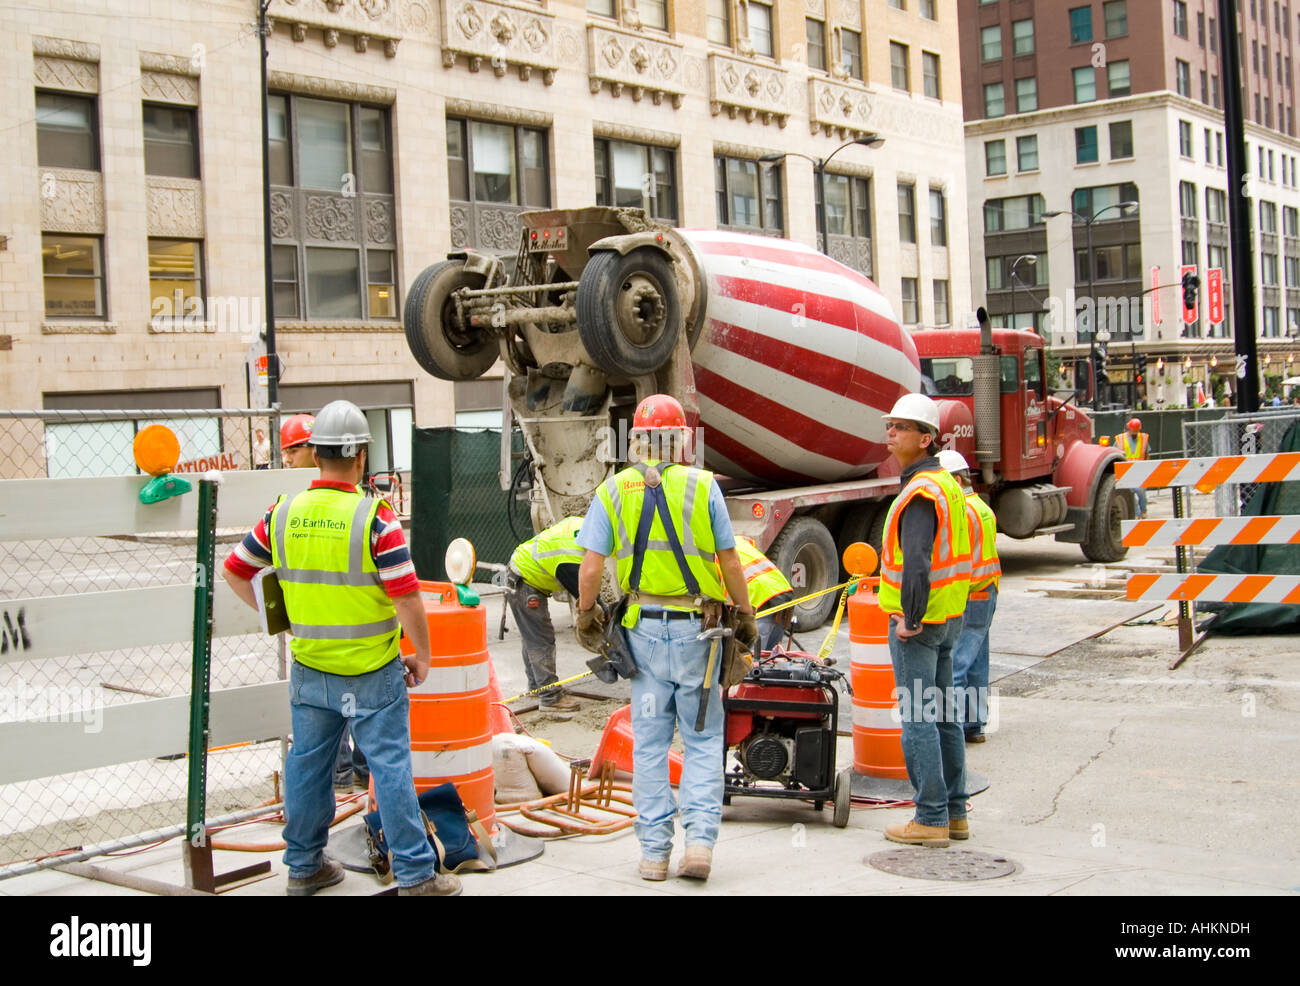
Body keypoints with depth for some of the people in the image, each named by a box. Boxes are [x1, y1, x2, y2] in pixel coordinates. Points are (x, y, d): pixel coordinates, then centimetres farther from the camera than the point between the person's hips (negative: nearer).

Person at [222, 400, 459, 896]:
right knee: (390, 768, 3)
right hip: (371, 674, -4)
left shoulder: (283, 514, -1)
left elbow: (234, 571, 9)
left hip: (309, 670, 4)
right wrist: (421, 654, -4)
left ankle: (303, 866, 28)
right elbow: (406, 597, -17)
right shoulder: (374, 517, -16)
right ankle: (415, 875, 9)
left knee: (306, 764, 16)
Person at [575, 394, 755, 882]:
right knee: (702, 740, 9)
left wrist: (586, 614, 13)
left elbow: (590, 568, -3)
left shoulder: (613, 490, -1)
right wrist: (745, 614, 11)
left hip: (644, 628, 1)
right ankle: (700, 838, -2)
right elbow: (729, 561, -1)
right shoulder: (703, 485, -3)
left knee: (649, 742, 9)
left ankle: (654, 851, 12)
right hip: (696, 627, -1)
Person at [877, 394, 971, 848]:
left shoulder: (920, 492, -18)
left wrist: (909, 618, -20)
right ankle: (955, 813, 21)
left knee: (917, 718, -5)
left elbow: (917, 562, -28)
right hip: (950, 616, 10)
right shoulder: (947, 483, 14)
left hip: (917, 622, -10)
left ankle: (931, 819, -1)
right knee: (943, 714, 14)